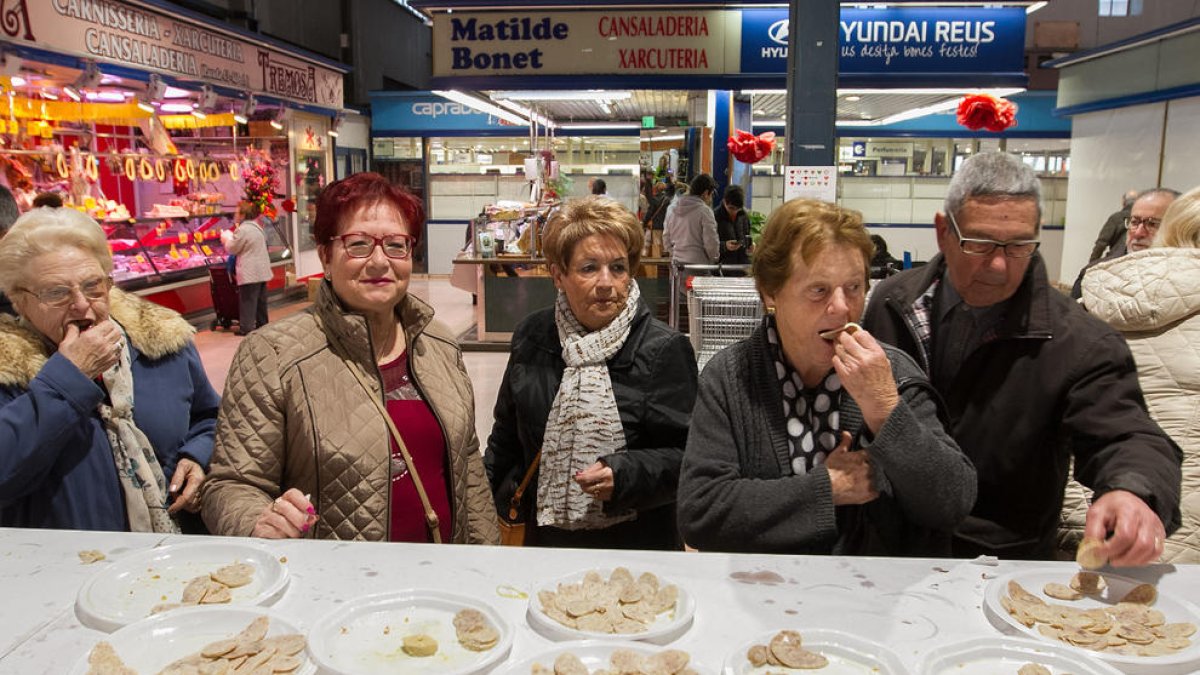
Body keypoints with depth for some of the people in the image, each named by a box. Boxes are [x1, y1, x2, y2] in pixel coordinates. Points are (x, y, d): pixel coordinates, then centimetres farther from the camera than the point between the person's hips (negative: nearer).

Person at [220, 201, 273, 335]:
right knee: (260, 299, 16)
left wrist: (227, 238, 9)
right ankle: (262, 324, 24)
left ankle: (246, 328, -1)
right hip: (262, 271, 8)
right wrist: (231, 237, 21)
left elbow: (232, 249, -9)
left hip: (249, 273, -8)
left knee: (248, 300, -4)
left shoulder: (242, 230, -17)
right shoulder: (257, 227, 11)